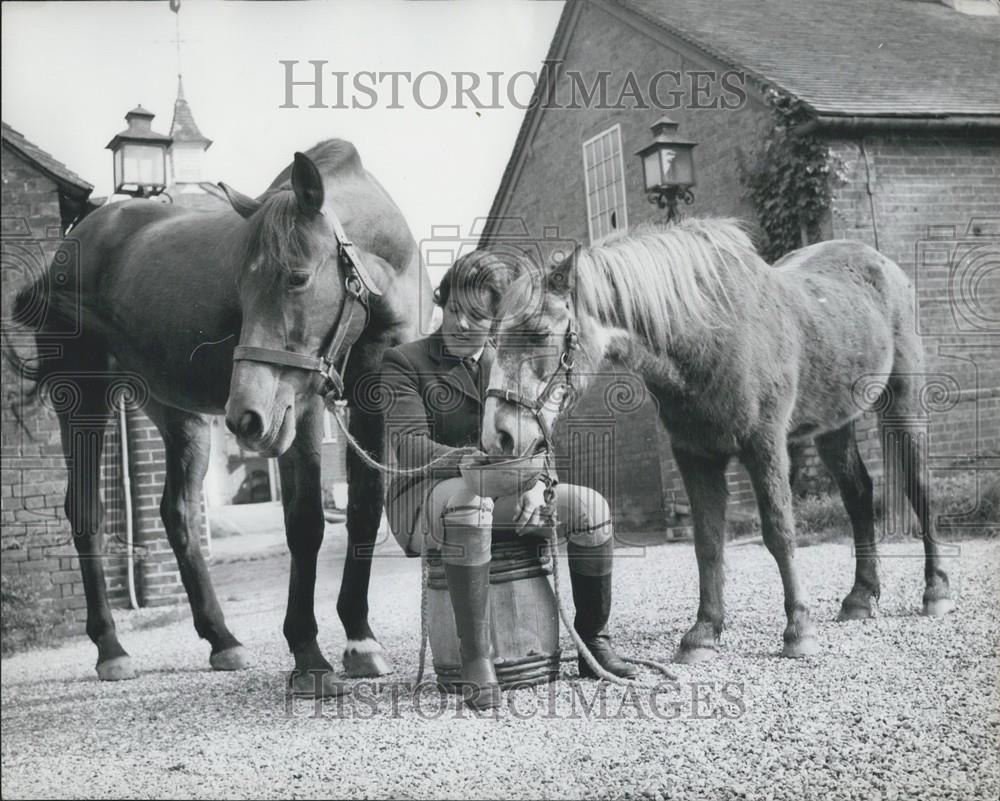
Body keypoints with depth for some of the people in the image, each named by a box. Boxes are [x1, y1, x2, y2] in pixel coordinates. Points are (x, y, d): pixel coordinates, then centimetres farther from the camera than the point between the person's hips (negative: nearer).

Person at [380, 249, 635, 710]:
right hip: (424, 494, -5)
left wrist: (536, 484, -16)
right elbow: (407, 443, -16)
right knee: (467, 501, -41)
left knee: (590, 506, -13)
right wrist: (463, 459, -36)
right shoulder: (405, 362, -3)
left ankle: (593, 642, 3)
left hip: (504, 493, 5)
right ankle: (476, 661, -38)